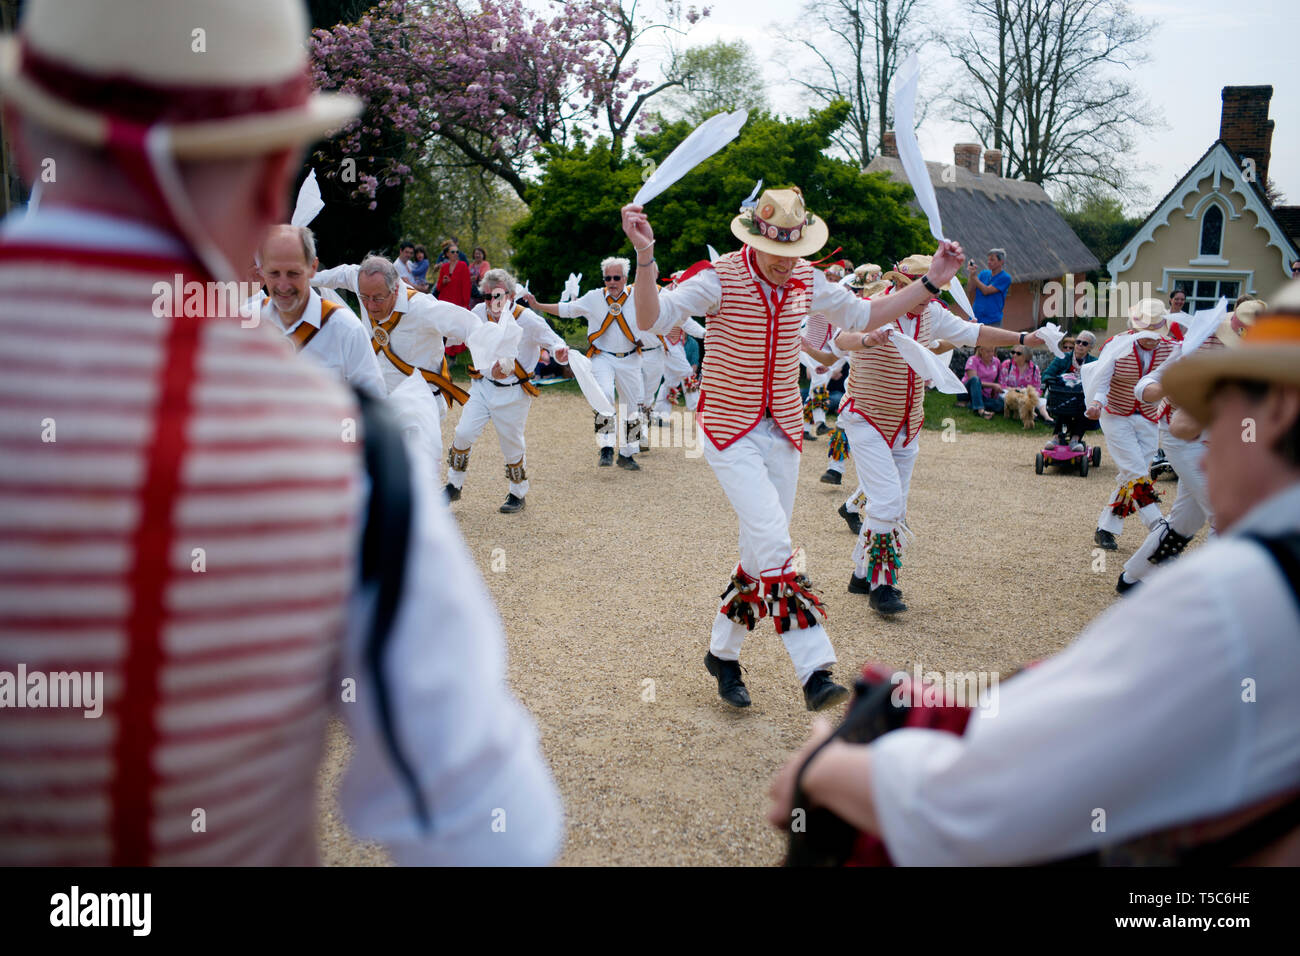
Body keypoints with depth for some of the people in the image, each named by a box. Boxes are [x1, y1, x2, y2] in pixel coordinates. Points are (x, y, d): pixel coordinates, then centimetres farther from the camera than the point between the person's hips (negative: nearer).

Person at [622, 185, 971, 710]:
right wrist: (645, 258, -41)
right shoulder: (721, 278, -15)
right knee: (774, 542, -18)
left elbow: (863, 316, 13)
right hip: (730, 429, -5)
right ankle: (814, 670, -15)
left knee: (763, 549, 8)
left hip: (783, 430, 6)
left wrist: (930, 283, 6)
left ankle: (722, 653, 26)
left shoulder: (808, 280, 1)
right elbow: (653, 319, -24)